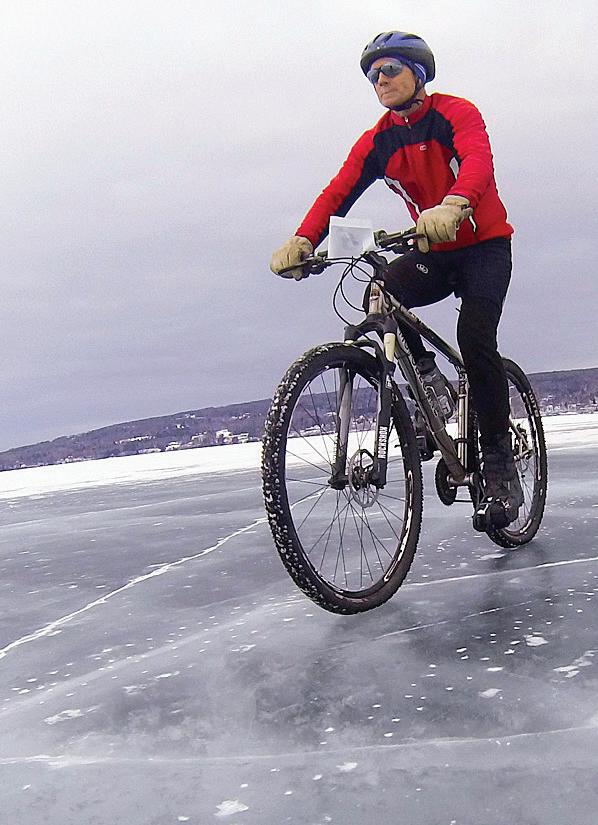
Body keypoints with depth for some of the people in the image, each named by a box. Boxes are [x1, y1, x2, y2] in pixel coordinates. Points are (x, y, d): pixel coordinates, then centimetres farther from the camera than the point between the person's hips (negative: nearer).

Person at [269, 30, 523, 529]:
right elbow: (338, 193, -12)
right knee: (381, 295, -27)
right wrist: (302, 241, -32)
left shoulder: (456, 113, -12)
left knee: (475, 338, -25)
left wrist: (452, 206, -55)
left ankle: (499, 457, -11)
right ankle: (429, 379, -5)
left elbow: (478, 160, -33)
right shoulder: (378, 141, 1)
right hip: (433, 253, 4)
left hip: (485, 246, -4)